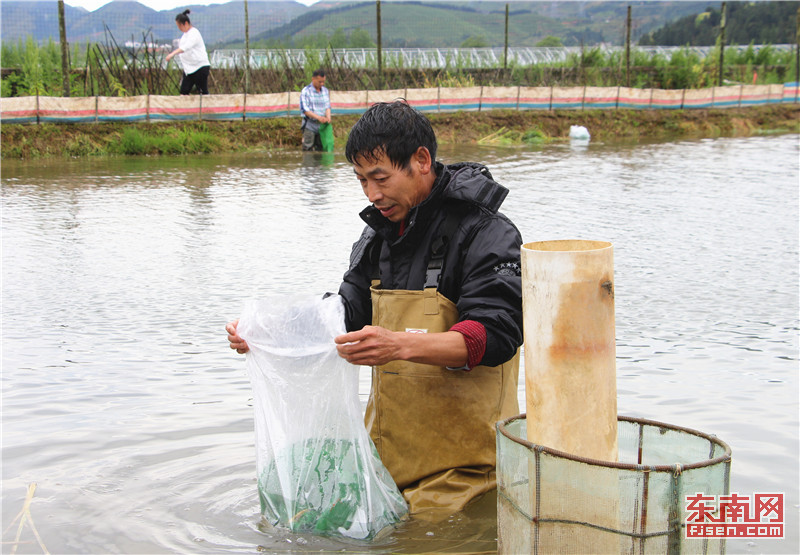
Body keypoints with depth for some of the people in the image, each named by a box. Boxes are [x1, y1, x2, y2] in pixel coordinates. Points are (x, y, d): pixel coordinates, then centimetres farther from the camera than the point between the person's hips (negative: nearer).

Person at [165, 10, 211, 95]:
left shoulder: (194, 33, -16)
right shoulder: (186, 34, 13)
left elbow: (186, 46, -33)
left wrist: (173, 54, -46)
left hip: (200, 67, -9)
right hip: (188, 68, 9)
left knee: (203, 93, -4)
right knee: (184, 91, 2)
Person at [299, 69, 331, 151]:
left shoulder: (326, 91, 10)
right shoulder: (305, 91, -7)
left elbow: (327, 106, 8)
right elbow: (305, 109, -13)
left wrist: (328, 117, -15)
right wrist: (318, 117, -25)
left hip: (322, 126, 5)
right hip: (309, 126, -5)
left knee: (320, 149, 5)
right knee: (308, 150, -6)